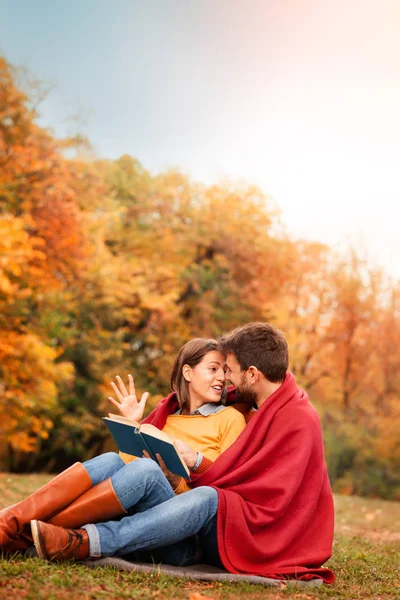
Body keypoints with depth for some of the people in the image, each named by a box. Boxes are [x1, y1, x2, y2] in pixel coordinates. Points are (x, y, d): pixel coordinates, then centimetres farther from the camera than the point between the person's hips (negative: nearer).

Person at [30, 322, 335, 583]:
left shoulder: (298, 422, -15)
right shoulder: (260, 407, 12)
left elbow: (268, 503, -21)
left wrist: (197, 467, -21)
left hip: (264, 543, -9)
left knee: (206, 500, -37)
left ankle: (86, 542, -45)